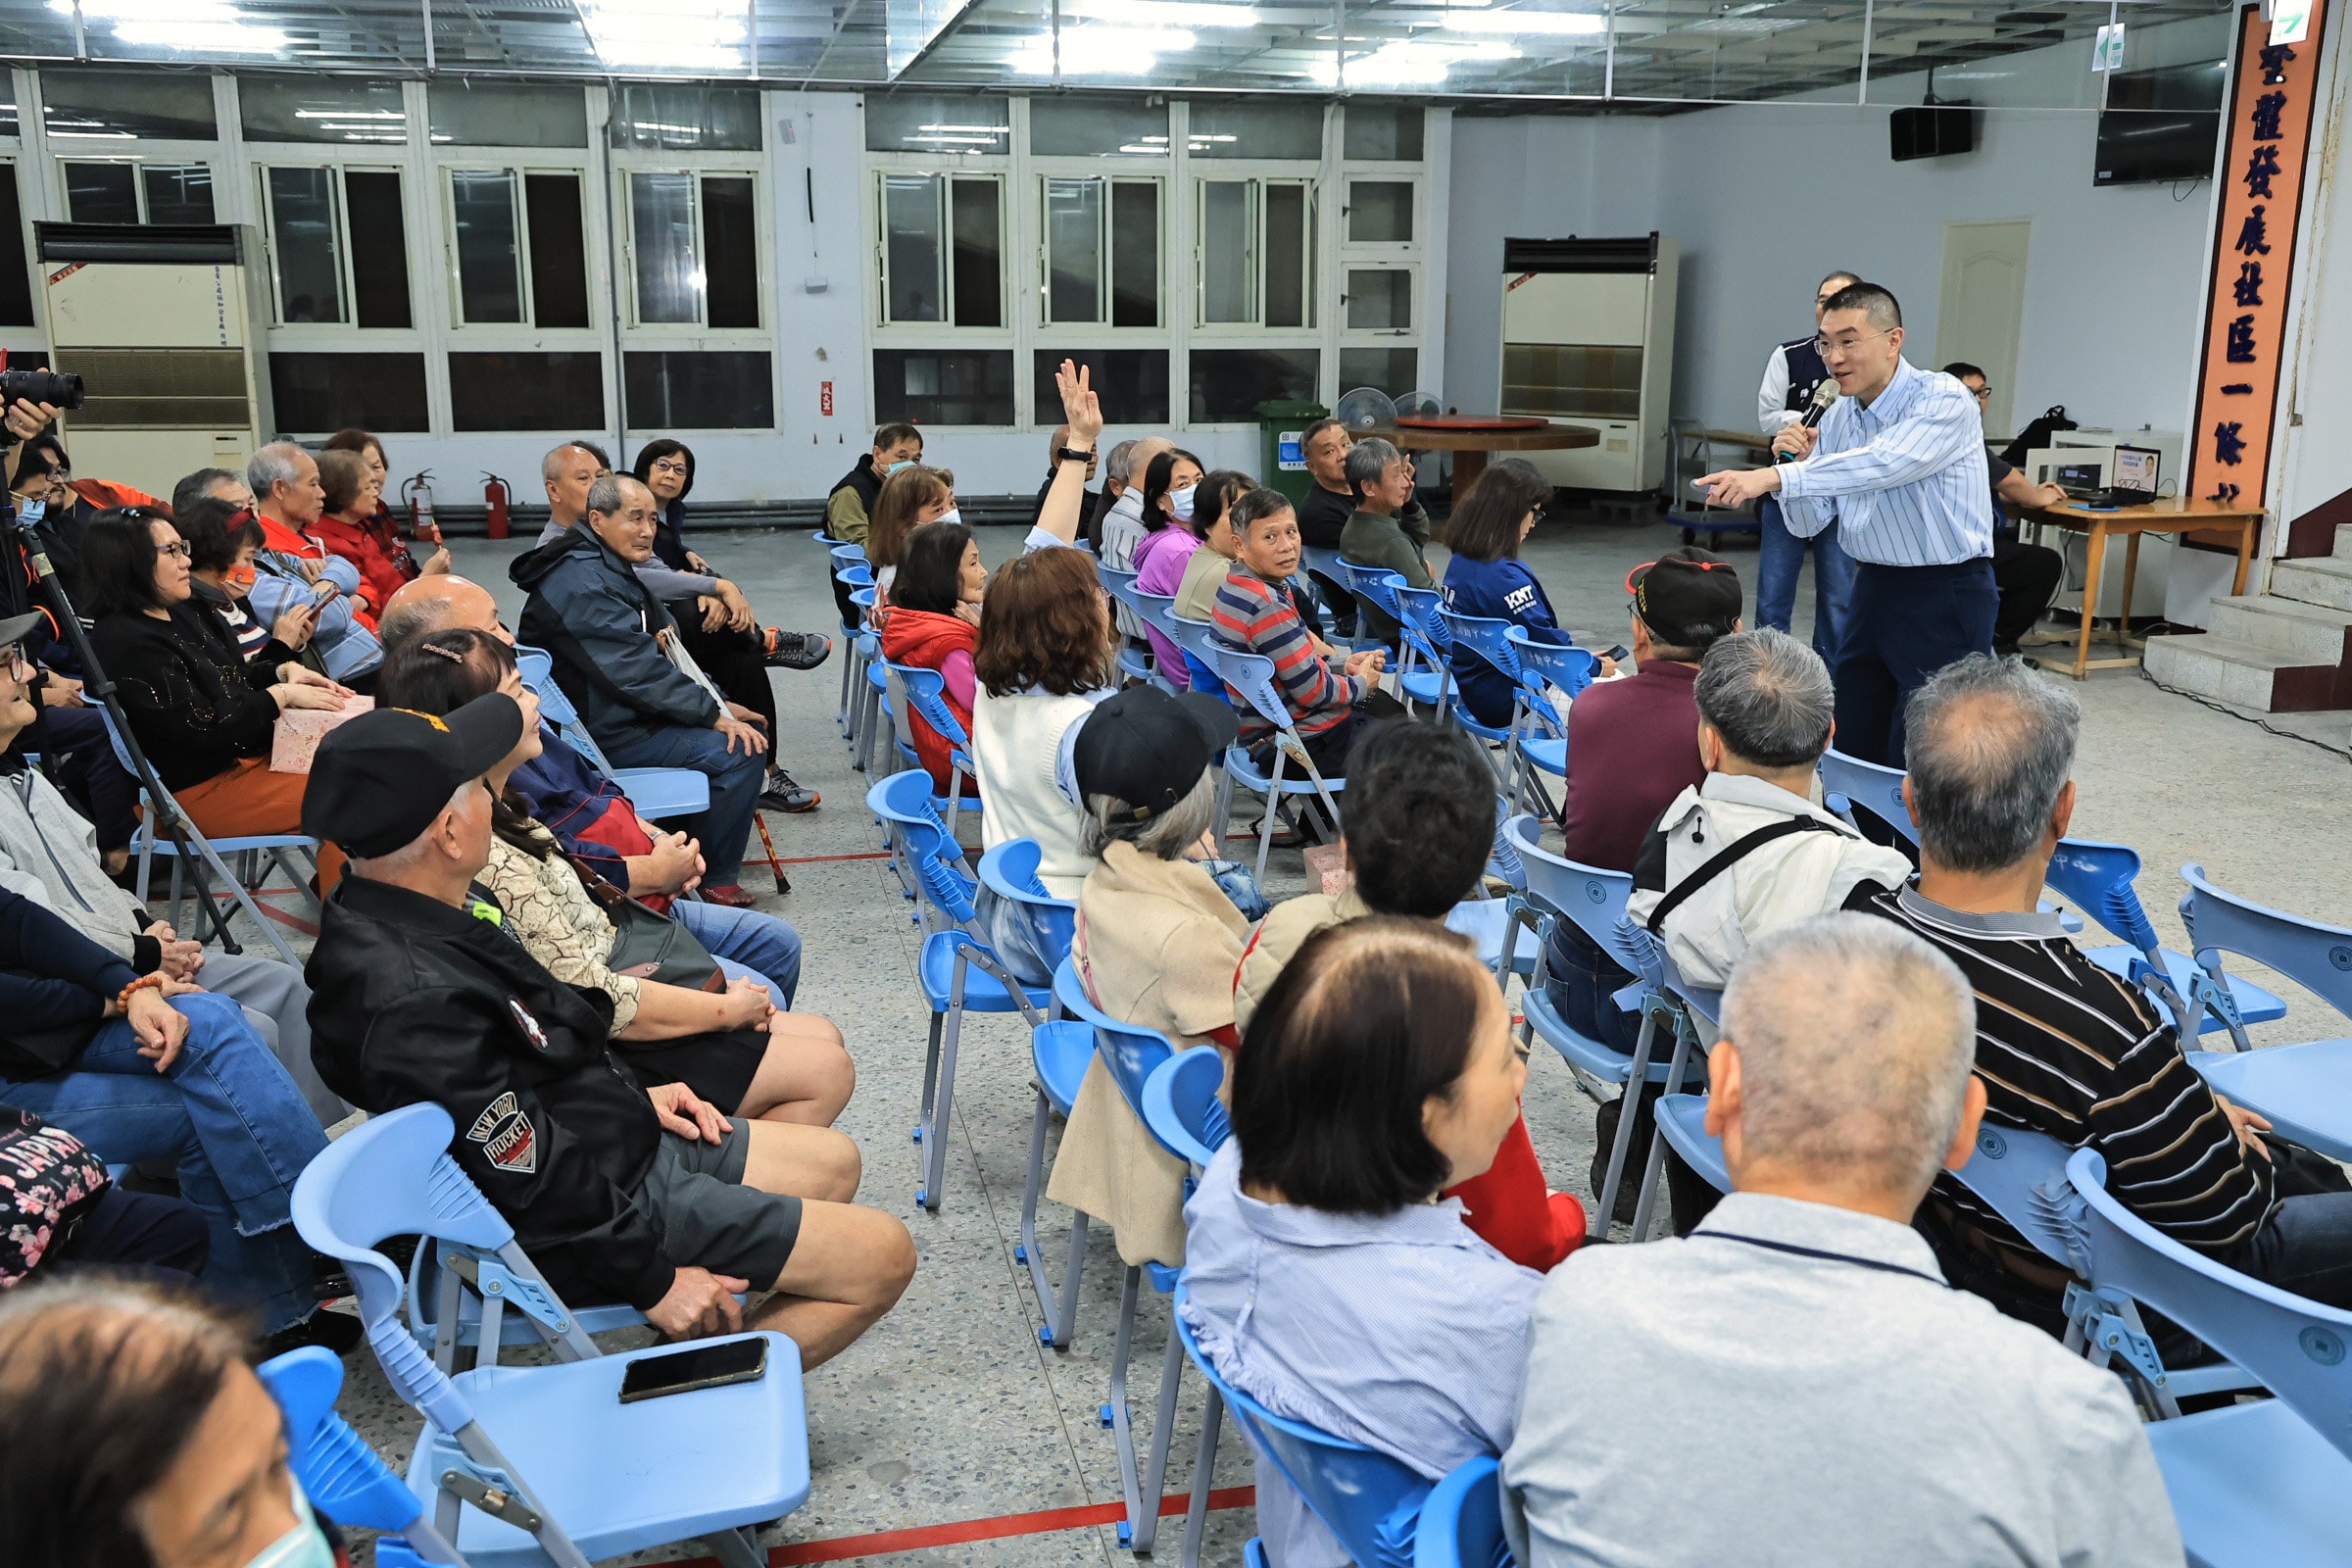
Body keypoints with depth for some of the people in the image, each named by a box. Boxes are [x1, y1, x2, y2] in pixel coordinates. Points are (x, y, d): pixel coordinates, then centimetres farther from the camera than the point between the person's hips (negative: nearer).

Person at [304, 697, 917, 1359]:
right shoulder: (416, 1003, -34)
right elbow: (535, 1182, -26)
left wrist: (632, 1096, 12)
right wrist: (655, 1280, -16)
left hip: (614, 1136, 10)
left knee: (834, 1162, 18)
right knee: (882, 1257, -7)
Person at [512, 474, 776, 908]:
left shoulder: (609, 567, 14)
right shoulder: (581, 581, -21)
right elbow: (633, 668, -26)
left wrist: (661, 637, 5)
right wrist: (713, 714, -23)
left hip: (626, 710, 11)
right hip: (607, 733, -11)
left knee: (745, 728, 17)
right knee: (740, 750, -20)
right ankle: (716, 879, -8)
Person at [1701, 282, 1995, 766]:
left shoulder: (1944, 400, -14)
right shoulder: (1836, 418, 7)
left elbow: (1886, 463, -33)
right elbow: (1807, 524, 8)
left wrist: (1774, 477, -41)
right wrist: (1797, 464, -12)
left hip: (1945, 596, -7)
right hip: (1873, 589, 7)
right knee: (1853, 749, 9)